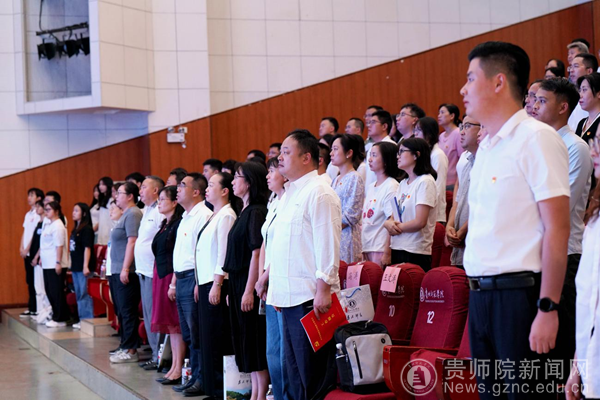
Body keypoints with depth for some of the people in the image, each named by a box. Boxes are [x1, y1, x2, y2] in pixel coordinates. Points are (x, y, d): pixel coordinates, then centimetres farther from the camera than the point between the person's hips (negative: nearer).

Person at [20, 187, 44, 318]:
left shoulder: (39, 214, -10)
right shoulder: (28, 214, 16)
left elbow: (35, 234, -13)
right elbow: (25, 232, 17)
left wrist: (27, 249, -13)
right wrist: (21, 248, 6)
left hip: (34, 252, -8)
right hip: (27, 252, 8)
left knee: (35, 281, -4)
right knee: (29, 281, 10)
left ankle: (35, 308, 0)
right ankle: (31, 308, 15)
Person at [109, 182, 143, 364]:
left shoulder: (133, 214, -13)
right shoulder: (126, 214, 17)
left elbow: (132, 242, -20)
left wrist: (125, 268, -23)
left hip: (127, 271, -10)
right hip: (120, 270, 10)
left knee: (128, 311, -7)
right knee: (124, 311, 14)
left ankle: (131, 350, -4)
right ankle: (126, 346, 21)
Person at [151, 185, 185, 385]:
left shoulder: (179, 224, -12)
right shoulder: (165, 225, 16)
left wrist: (174, 282, -20)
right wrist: (158, 278, 13)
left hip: (172, 276, -10)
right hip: (160, 275, 10)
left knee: (176, 323, -7)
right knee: (169, 323, 10)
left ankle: (178, 369, -4)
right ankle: (174, 365, 14)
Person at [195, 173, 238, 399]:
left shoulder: (226, 215, -10)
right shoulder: (212, 216, 17)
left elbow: (223, 252, -16)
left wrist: (217, 284, -19)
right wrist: (199, 283, 16)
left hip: (217, 283, -9)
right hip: (205, 282, 9)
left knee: (217, 337, -6)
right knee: (207, 336, 9)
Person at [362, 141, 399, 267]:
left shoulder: (391, 186, -9)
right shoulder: (370, 187, 15)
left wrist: (387, 253, -17)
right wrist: (360, 249, 13)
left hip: (380, 249, -7)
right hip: (366, 247, 7)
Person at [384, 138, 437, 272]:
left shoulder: (425, 182, -9)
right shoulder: (403, 183, 17)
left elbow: (420, 222, -17)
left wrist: (396, 227, -3)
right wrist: (388, 223, -8)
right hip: (397, 250, 7)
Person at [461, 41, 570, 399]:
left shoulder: (536, 138, -10)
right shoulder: (487, 147, 15)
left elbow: (557, 228, -15)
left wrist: (548, 308, -19)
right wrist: (478, 292, 14)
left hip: (519, 292, -8)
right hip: (481, 294, 8)